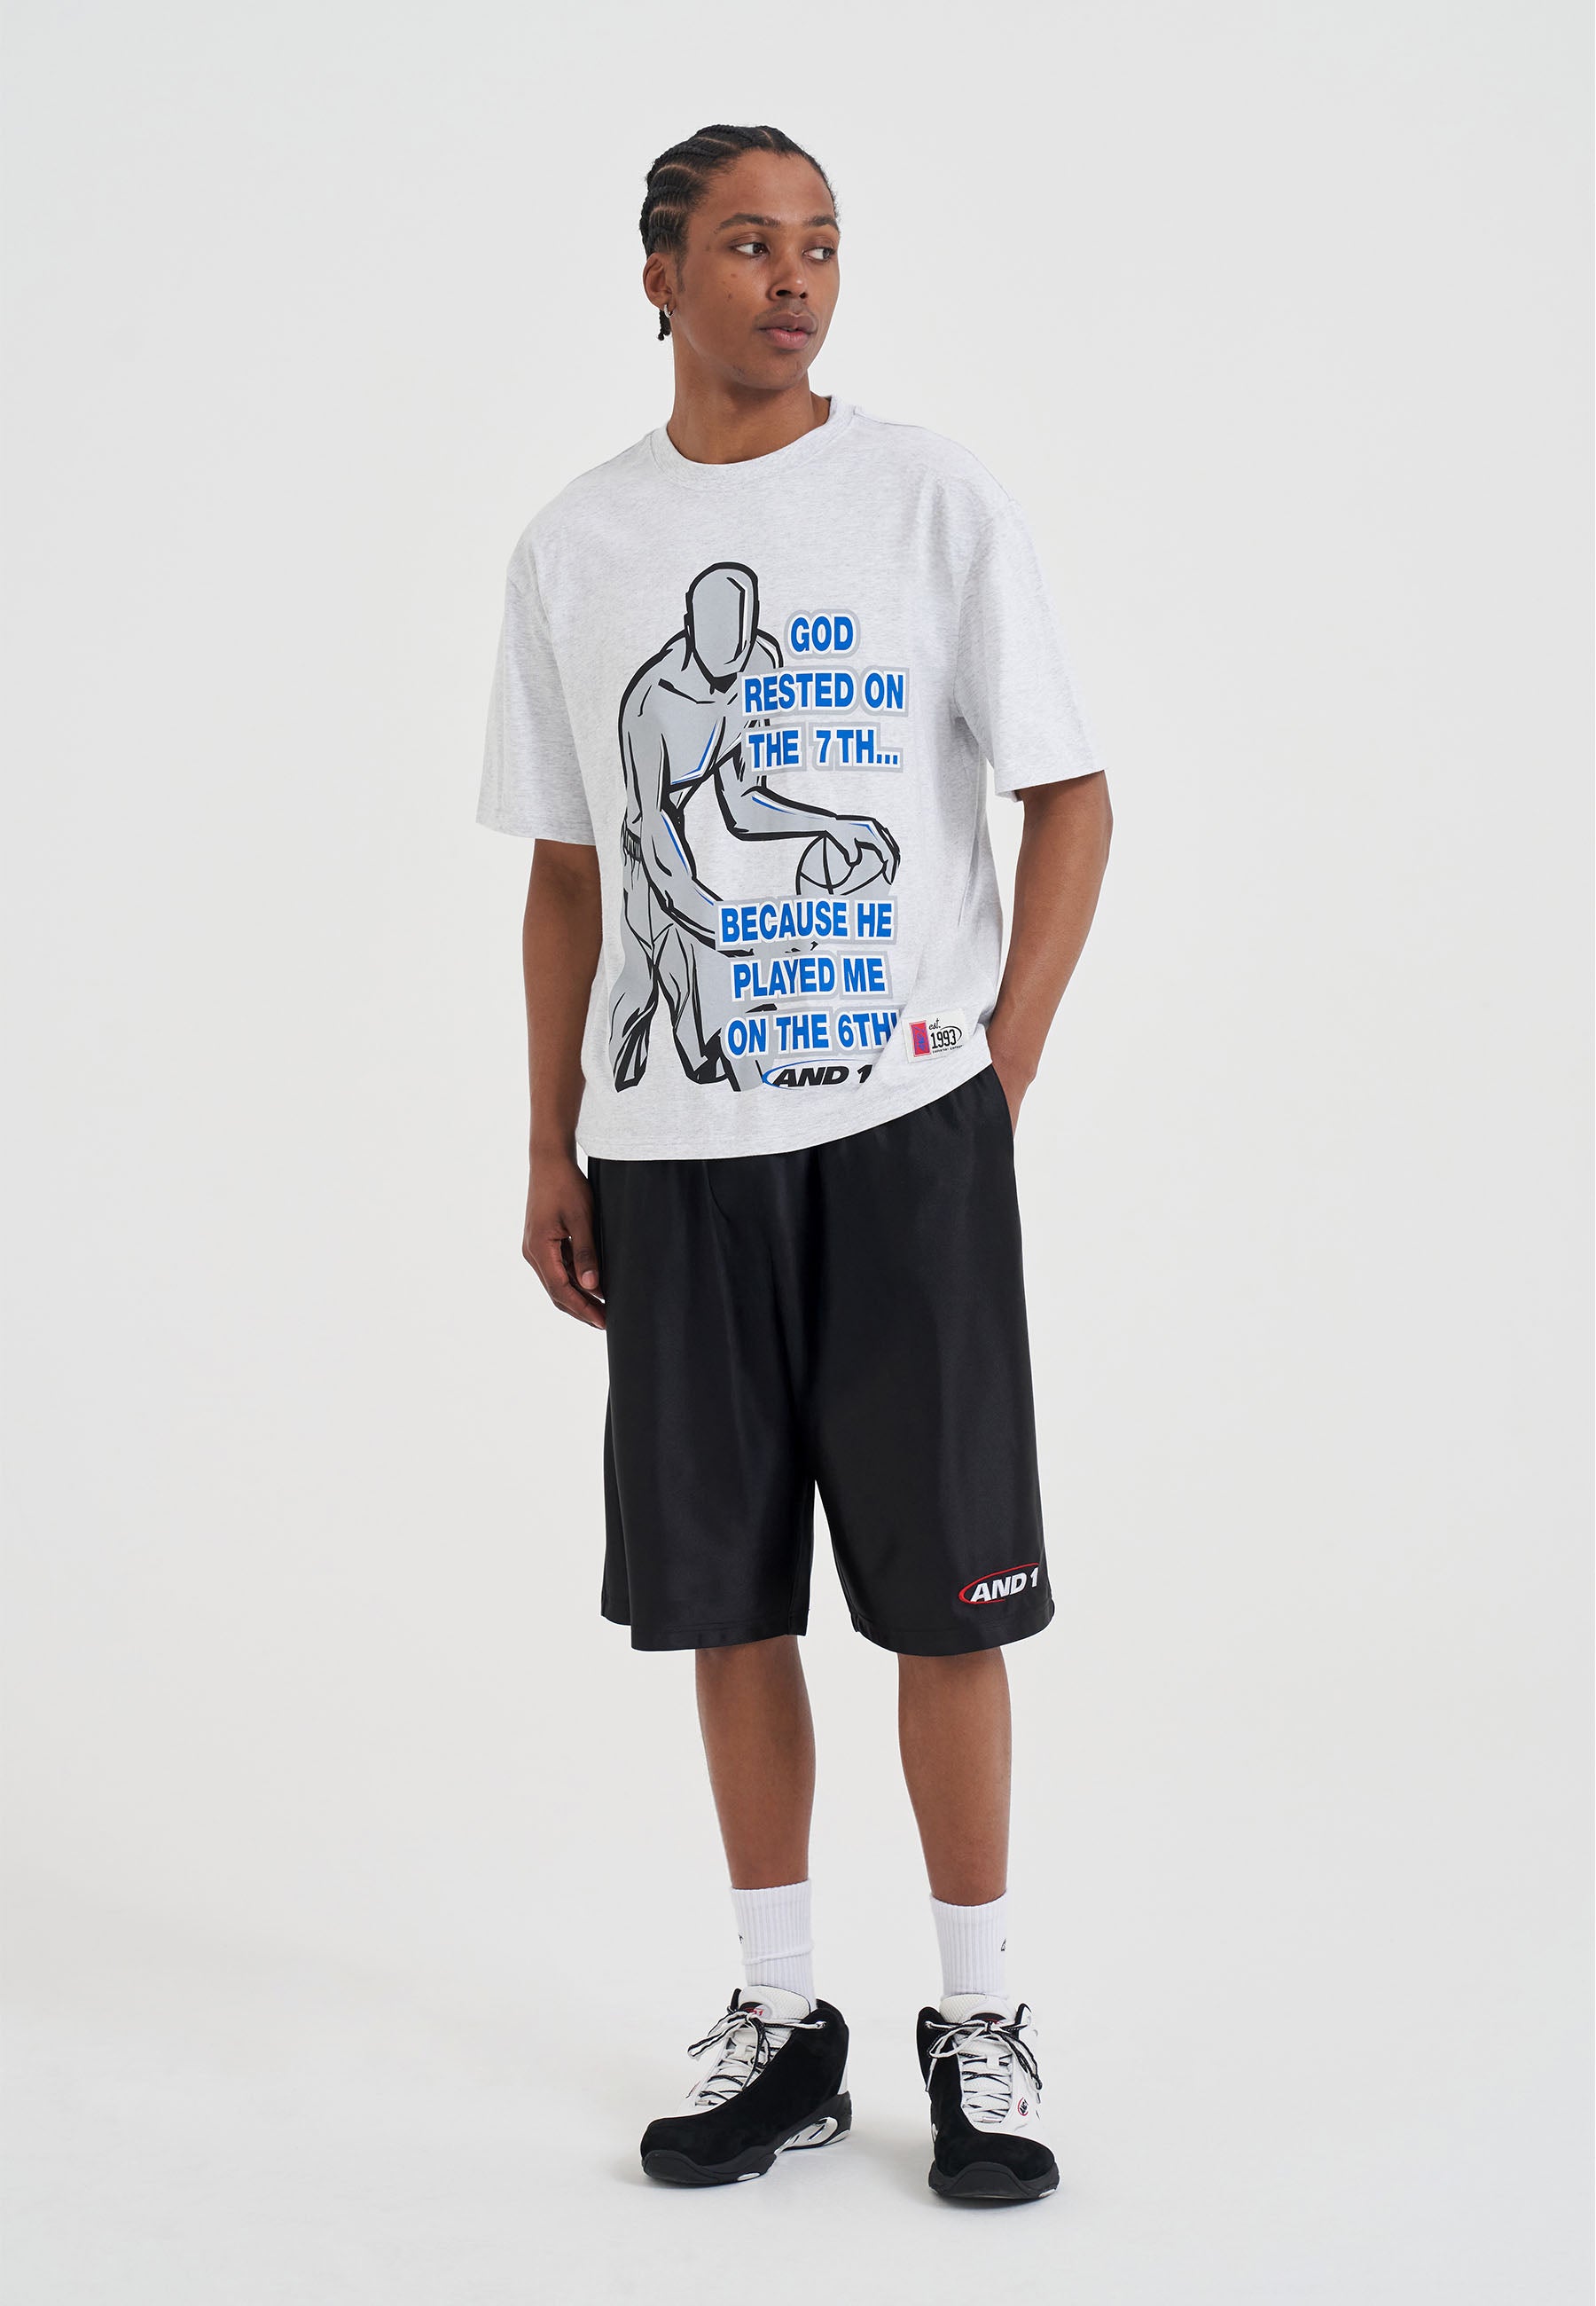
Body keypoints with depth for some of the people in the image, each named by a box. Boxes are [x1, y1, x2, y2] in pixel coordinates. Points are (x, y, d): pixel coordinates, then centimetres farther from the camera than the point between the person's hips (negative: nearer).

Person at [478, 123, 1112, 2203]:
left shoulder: (934, 500, 1)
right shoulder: (575, 546, 10)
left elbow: (1072, 802, 2)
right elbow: (568, 875, 13)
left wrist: (1001, 1077, -6)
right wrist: (553, 1155, 8)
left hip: (905, 1125, -3)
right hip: (668, 1146, 3)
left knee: (945, 1592, 0)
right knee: (724, 1594, 7)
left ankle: (980, 2026, 15)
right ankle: (781, 2025, 20)